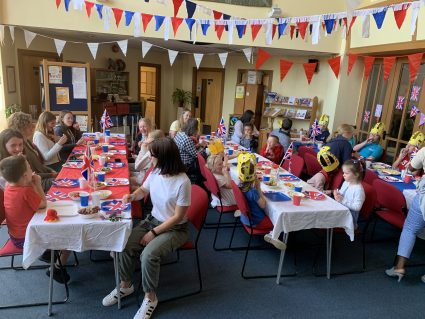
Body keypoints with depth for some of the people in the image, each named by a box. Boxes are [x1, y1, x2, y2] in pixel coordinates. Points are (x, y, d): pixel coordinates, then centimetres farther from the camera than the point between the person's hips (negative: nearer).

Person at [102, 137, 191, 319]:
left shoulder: (182, 182, -26)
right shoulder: (155, 172, -6)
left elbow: (178, 217, -20)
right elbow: (143, 190, 16)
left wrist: (153, 233, -17)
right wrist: (132, 196, -6)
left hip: (175, 229, -6)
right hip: (153, 220, 7)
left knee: (148, 255, -27)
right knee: (126, 245, -12)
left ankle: (150, 297, -1)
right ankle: (125, 285, 14)